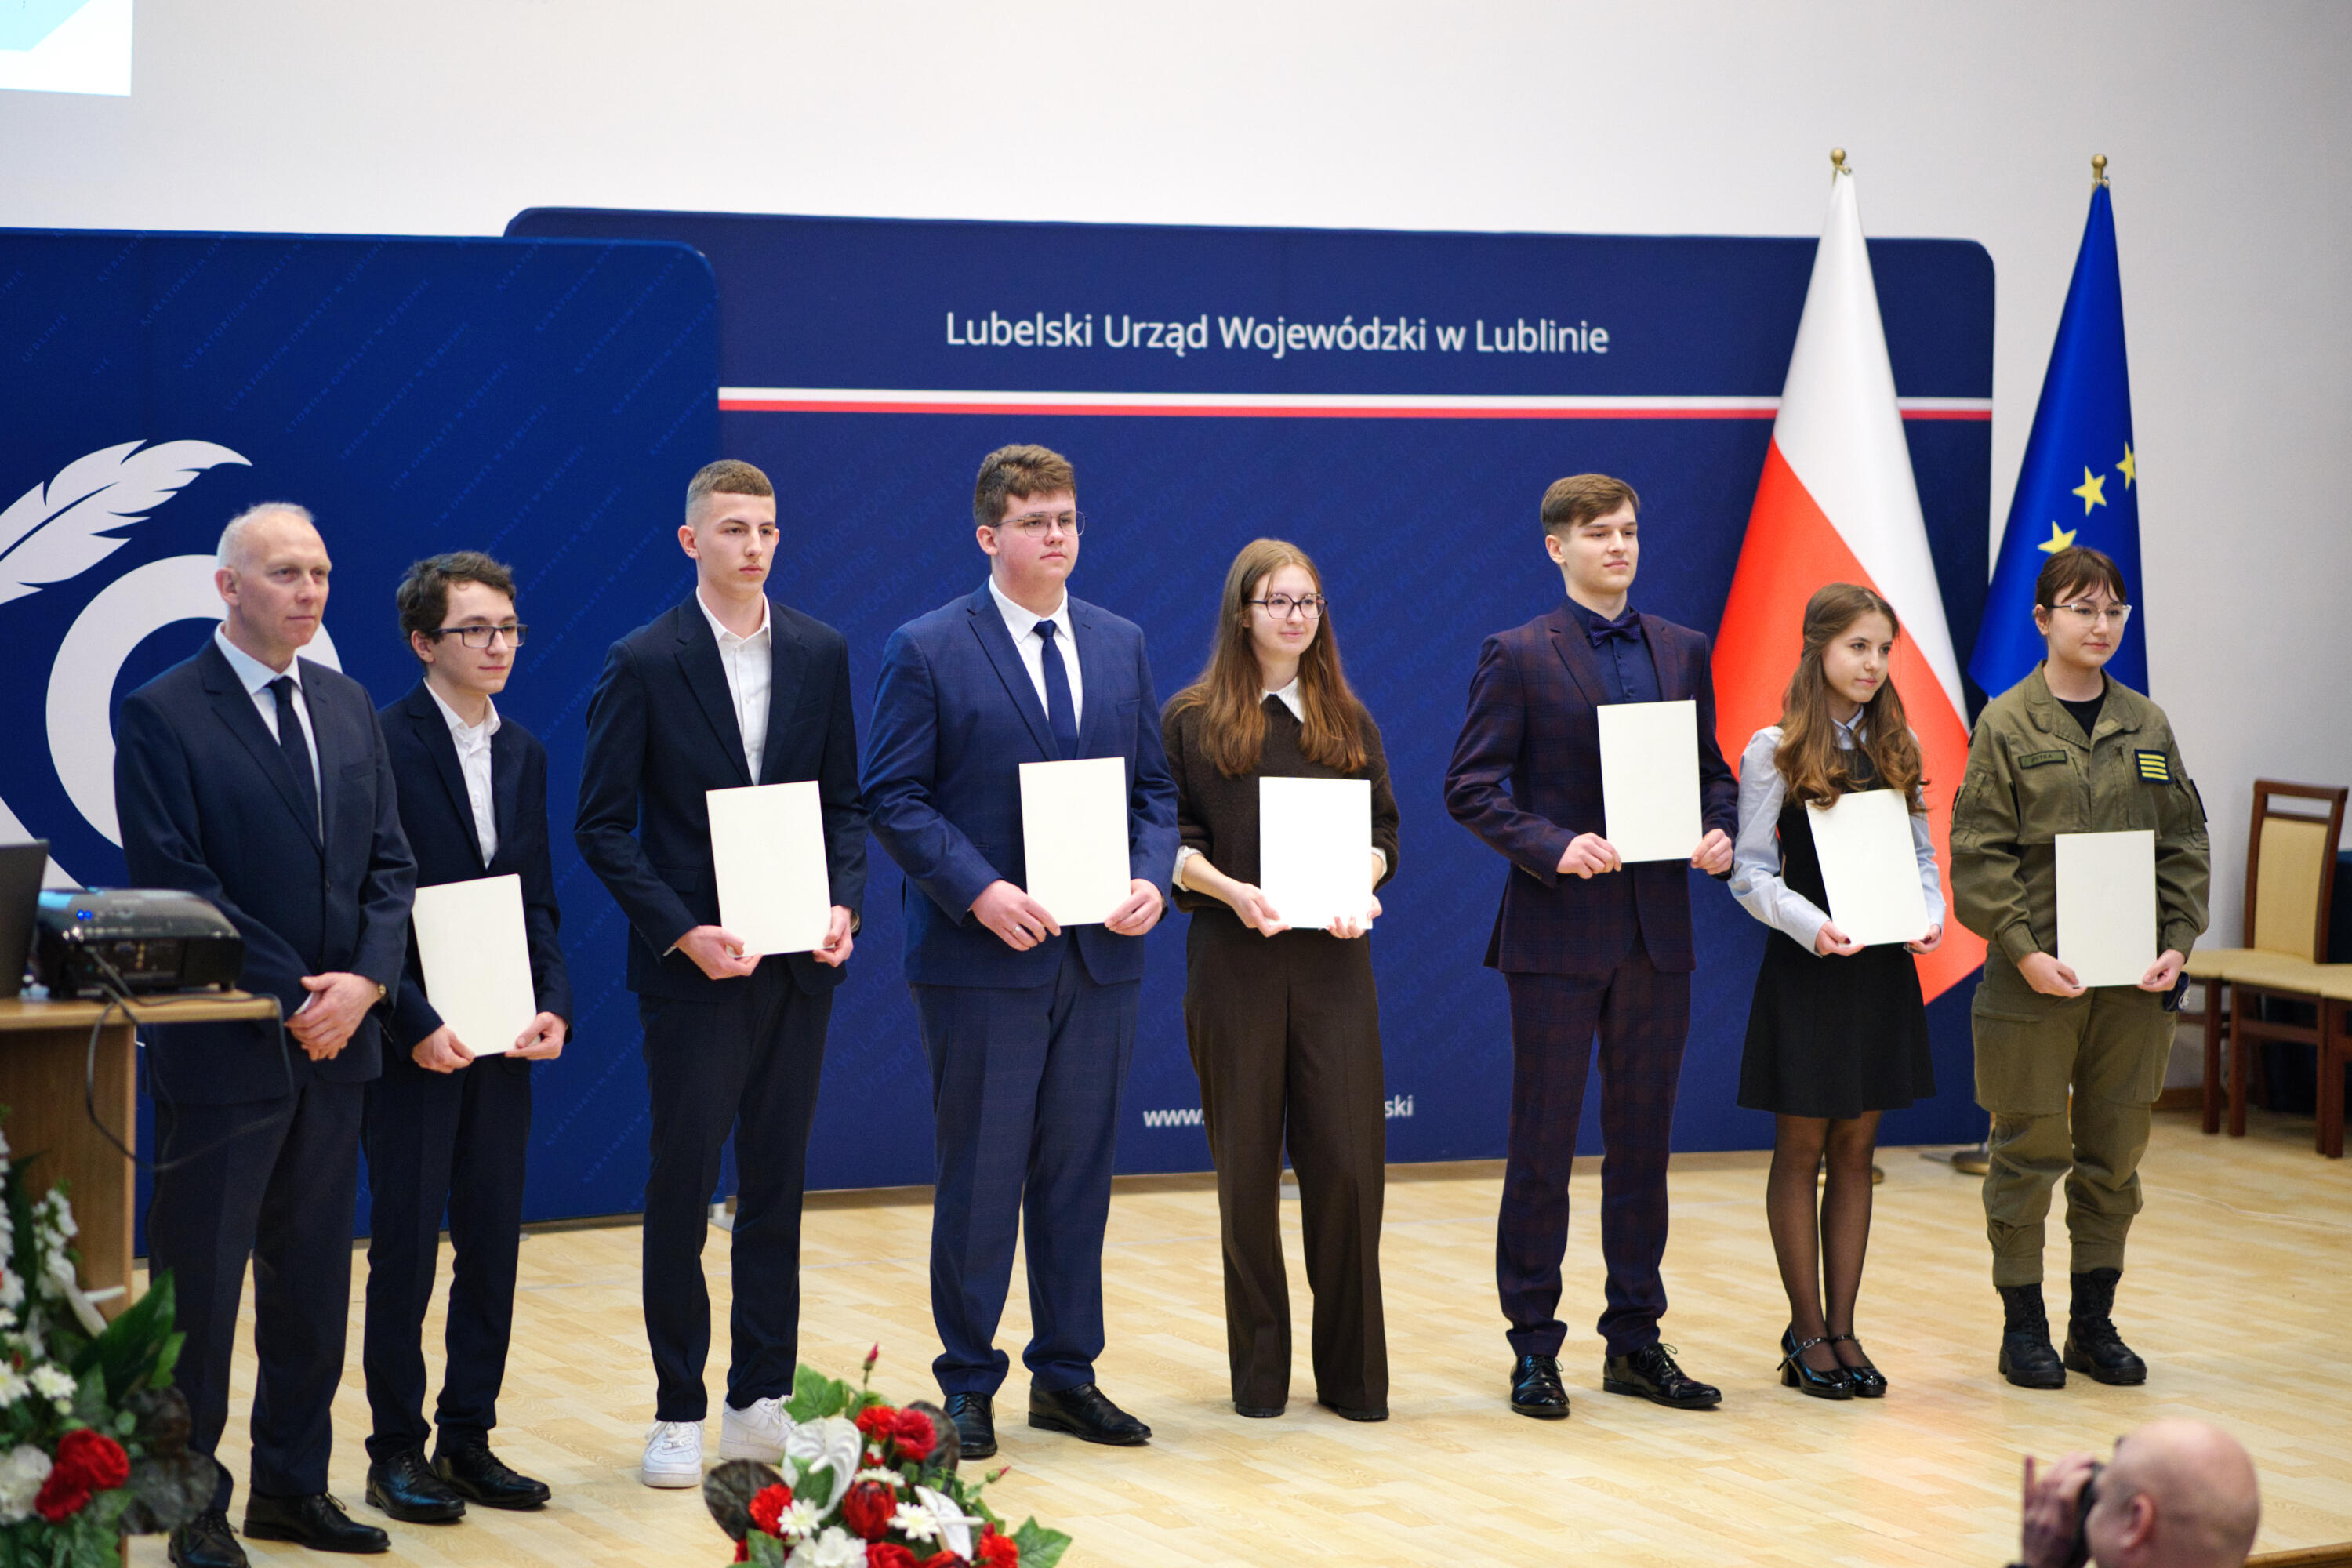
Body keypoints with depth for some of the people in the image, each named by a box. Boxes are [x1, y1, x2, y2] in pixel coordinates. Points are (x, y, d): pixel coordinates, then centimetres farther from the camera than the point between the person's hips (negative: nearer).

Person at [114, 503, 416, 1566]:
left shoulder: (348, 708, 12)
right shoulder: (162, 714, -7)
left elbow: (389, 863, 9)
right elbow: (174, 882, -13)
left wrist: (365, 981, -8)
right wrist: (291, 997, -16)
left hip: (336, 1041, 6)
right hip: (225, 1048, -6)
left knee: (314, 1282, 12)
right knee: (199, 1282, 2)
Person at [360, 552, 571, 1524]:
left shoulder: (523, 752, 12)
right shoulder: (381, 743, -9)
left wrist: (553, 1003, -1)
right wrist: (416, 1026, -17)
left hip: (501, 1042, 6)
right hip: (413, 1041, -6)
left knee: (492, 1245, 9)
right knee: (405, 1250, 1)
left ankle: (468, 1439, 19)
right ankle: (396, 1452, 10)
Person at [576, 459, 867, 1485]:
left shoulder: (820, 653, 7)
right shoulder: (644, 663, -5)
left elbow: (843, 801, 11)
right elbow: (602, 825, -6)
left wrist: (843, 902, -7)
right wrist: (682, 931, -15)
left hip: (798, 966, 4)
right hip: (692, 968, -4)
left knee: (777, 1188, 9)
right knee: (682, 1189, 0)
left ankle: (762, 1402, 18)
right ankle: (678, 1416, 10)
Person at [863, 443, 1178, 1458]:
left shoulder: (1121, 644, 11)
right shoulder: (927, 651, -4)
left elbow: (1154, 785, 13)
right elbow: (893, 797, -8)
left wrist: (1152, 878, -6)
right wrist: (979, 890, -19)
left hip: (1101, 953, 5)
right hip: (981, 956, -5)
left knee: (1079, 1173, 10)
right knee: (980, 1179, 1)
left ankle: (1066, 1377, 21)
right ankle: (968, 1386, 12)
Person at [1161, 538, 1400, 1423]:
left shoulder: (1348, 722, 13)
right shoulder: (1192, 720, 5)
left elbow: (1385, 829, 11)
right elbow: (1172, 838, 1)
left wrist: (1361, 886, -9)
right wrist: (1230, 889, -16)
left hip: (1333, 960, 2)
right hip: (1234, 961, -2)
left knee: (1346, 1158, -4)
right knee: (1246, 1165, 3)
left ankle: (1351, 1373, 6)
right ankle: (1259, 1372, 12)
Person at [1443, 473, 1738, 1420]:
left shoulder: (1683, 651, 11)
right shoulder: (1517, 656, -3)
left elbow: (1711, 768, 15)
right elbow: (1470, 786, -7)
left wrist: (1717, 832, -5)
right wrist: (1553, 845, -19)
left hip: (1657, 933, 5)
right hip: (1558, 935, -4)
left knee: (1643, 1142, 10)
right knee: (1542, 1146, 1)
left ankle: (1635, 1341, 19)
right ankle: (1534, 1348, 10)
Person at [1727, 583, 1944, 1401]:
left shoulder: (1898, 747, 8)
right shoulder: (1774, 751, -6)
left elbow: (1921, 852, 12)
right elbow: (1751, 874, -8)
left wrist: (1931, 913, -7)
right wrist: (1813, 925, -23)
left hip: (1884, 967, 4)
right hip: (1807, 966, -4)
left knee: (1856, 1150, 8)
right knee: (1802, 1150, 4)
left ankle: (1841, 1329, 14)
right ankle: (1806, 1332, 12)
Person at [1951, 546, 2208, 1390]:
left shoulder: (2146, 725, 9)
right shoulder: (2006, 725, -3)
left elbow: (2185, 842, 10)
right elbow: (1979, 853, -7)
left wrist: (2177, 942, -2)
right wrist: (2022, 949, -16)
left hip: (2132, 977, 4)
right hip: (2036, 976, -4)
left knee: (2116, 1152, 9)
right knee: (2030, 1150, 2)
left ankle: (2094, 1321, 20)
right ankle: (2023, 1325, 13)